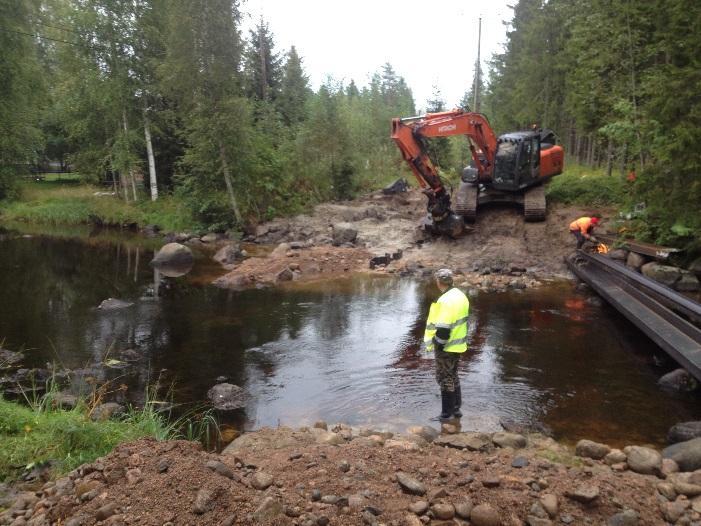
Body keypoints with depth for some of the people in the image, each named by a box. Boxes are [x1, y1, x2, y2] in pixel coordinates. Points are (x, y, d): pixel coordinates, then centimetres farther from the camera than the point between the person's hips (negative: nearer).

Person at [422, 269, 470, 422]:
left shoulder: (446, 301, -24)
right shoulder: (460, 295, 6)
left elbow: (443, 328, -26)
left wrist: (437, 345, -16)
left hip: (447, 347, -9)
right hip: (458, 345, 9)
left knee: (445, 379, 3)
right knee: (453, 376, 21)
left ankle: (447, 414, 12)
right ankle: (456, 408, 31)